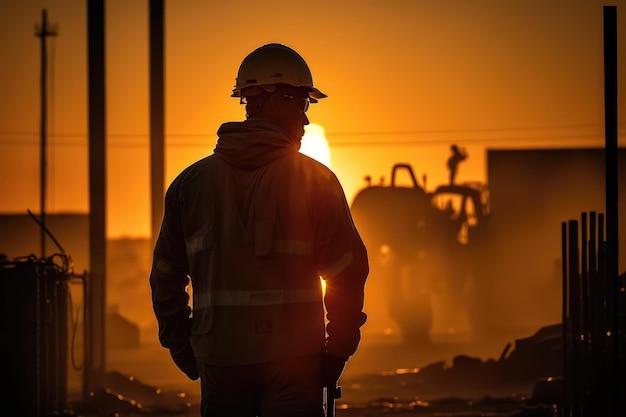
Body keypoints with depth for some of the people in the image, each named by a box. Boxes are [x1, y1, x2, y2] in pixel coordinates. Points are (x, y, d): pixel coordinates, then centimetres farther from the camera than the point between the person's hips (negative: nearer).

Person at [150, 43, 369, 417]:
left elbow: (167, 277, 9)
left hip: (219, 361, 3)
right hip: (293, 359, -3)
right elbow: (348, 272, -3)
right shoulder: (316, 181, -2)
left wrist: (184, 351, 16)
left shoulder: (191, 182, 7)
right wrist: (337, 352, 6)